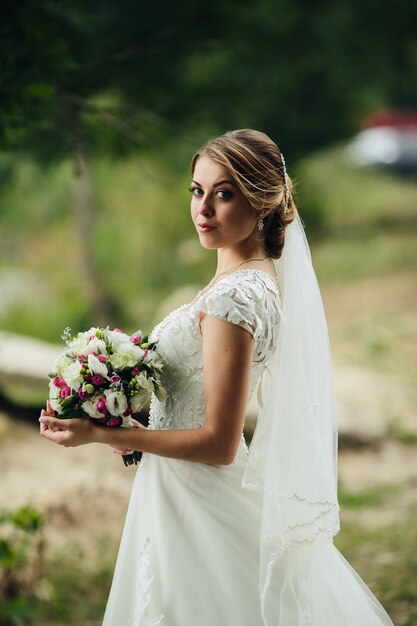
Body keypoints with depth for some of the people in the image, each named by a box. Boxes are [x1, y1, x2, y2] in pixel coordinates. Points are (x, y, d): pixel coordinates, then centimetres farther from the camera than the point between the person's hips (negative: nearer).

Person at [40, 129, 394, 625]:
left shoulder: (235, 296, -24)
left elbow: (218, 445, -24)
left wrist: (100, 435, -19)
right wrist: (134, 431, 13)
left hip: (197, 504, -9)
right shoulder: (264, 278, 5)